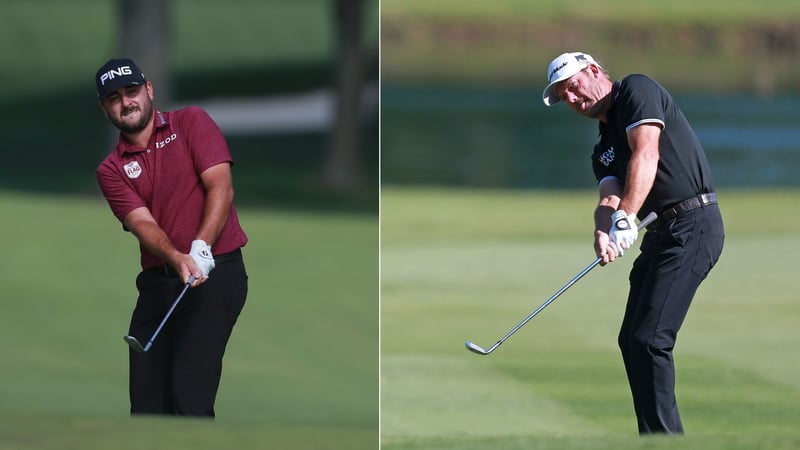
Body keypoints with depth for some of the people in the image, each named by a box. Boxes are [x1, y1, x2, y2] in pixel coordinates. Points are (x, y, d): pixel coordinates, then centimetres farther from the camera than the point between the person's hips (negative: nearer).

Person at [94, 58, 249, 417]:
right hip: (157, 281, 4)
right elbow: (142, 222, -5)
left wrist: (200, 248, -21)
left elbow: (221, 187, -7)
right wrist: (177, 259, -25)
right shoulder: (112, 170, 10)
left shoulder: (191, 123, 4)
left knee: (188, 394, -17)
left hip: (215, 273, -4)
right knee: (146, 399, -1)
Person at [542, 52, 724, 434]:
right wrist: (603, 234, -20)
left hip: (692, 226, -10)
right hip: (660, 233, 10)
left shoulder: (636, 90, -2)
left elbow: (646, 154, -18)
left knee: (649, 338, -15)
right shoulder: (603, 151, 22)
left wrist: (626, 218, -28)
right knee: (632, 339, 11)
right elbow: (609, 198, 3)